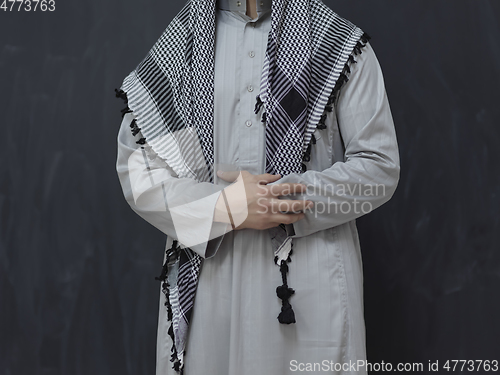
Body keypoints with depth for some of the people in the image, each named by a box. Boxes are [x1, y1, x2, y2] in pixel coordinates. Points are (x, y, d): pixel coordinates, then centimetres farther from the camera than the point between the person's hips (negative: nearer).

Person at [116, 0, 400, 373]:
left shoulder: (343, 46, 2)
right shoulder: (180, 44, 6)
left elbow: (379, 165, -1)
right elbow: (135, 165, 1)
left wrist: (283, 195, -12)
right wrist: (224, 206, -12)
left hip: (309, 277, -1)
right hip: (204, 276, 2)